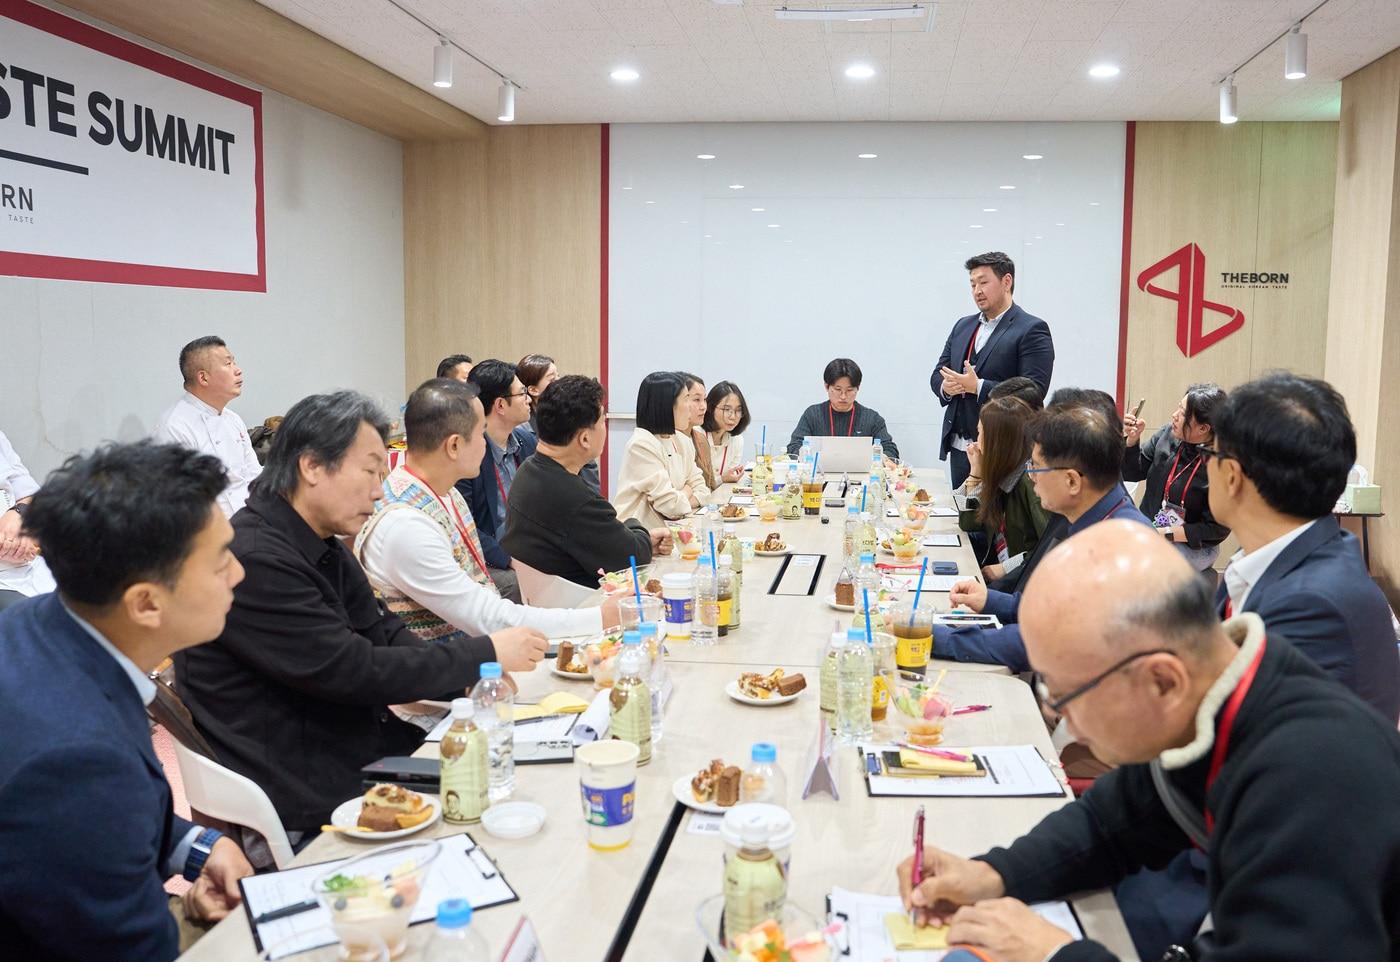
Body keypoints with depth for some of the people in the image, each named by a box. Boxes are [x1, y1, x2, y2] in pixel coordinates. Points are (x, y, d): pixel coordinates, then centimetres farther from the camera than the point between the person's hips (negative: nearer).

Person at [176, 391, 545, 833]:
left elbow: (382, 633, 10)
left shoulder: (324, 545, 7)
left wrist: (471, 676, -6)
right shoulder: (254, 561, -23)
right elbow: (355, 672, -23)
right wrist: (486, 654, -16)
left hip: (347, 743, 8)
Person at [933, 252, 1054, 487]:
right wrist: (946, 386, -6)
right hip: (959, 448, 6)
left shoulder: (1032, 329, -7)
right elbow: (938, 374, 18)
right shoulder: (963, 325, 15)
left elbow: (1034, 390, -15)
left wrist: (978, 387, -19)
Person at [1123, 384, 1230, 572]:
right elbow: (1132, 473, 8)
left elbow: (1216, 529, -14)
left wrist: (1164, 533, -18)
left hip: (1192, 547, -5)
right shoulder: (1167, 434, -4)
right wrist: (1133, 438, -9)